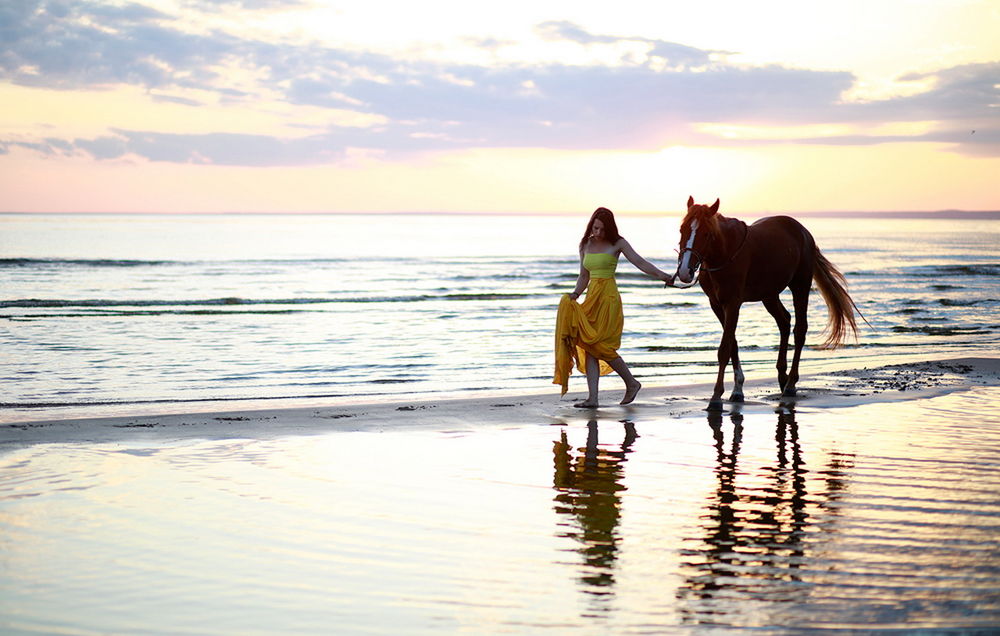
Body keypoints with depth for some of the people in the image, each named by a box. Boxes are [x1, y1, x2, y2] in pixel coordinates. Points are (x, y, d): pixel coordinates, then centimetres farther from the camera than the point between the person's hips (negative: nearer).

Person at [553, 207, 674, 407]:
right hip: (592, 298, 6)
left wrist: (661, 275, -23)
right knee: (589, 346, -1)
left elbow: (639, 262, -10)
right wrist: (575, 293, 1)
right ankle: (592, 397, -1)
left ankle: (631, 382, 8)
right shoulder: (586, 246, 12)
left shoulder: (617, 244, -2)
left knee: (600, 345, -10)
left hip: (608, 297, -6)